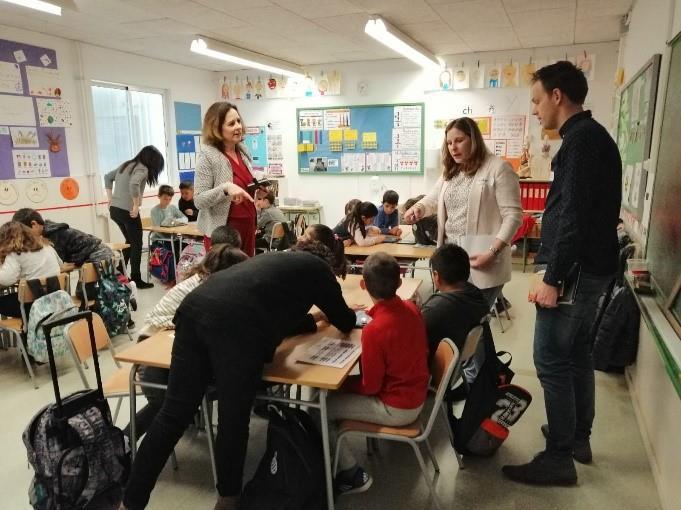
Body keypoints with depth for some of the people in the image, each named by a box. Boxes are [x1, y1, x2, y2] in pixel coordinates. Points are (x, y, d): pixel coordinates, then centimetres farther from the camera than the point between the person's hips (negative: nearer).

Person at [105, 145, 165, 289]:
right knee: (136, 245, 4)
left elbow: (107, 177, 21)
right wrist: (136, 205, -20)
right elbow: (133, 185, -29)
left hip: (114, 210, 8)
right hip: (127, 211, -8)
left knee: (130, 242, 22)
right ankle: (136, 280, 9)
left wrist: (110, 199, 18)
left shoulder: (126, 164, 16)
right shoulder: (142, 169, -10)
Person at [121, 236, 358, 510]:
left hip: (195, 307, 7)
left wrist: (312, 318, 54)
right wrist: (334, 312, 50)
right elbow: (345, 323, 29)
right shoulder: (317, 268, 20)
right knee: (233, 419, 9)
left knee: (173, 416, 10)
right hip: (236, 324, -7)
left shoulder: (278, 258, 38)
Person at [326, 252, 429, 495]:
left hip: (397, 409, -8)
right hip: (416, 394, 8)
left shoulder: (374, 330, -29)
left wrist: (338, 382, -3)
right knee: (341, 393, 19)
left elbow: (370, 387, -19)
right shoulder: (411, 308, -8)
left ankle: (352, 475, 7)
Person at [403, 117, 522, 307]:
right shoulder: (450, 172, 15)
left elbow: (512, 215, -13)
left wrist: (492, 252, -22)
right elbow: (431, 200, 18)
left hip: (481, 263, -7)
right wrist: (417, 208, -7)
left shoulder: (498, 168, -9)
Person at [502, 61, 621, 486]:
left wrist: (553, 278, -21)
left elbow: (574, 215, -23)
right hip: (591, 266, 10)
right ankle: (579, 438, 31)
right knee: (577, 354, 17)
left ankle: (558, 459, 7)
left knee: (552, 360, -4)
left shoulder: (581, 139, -15)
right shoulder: (593, 136, 17)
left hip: (576, 269, -10)